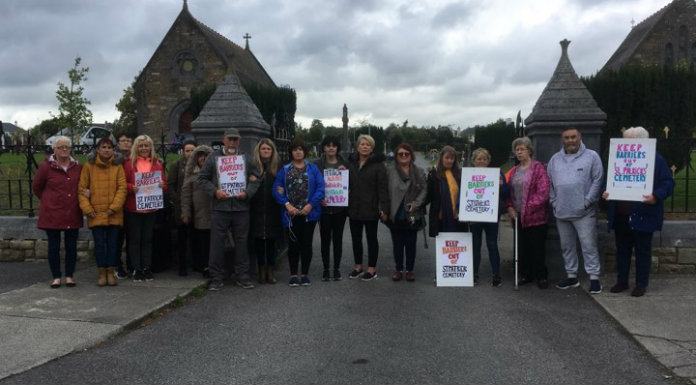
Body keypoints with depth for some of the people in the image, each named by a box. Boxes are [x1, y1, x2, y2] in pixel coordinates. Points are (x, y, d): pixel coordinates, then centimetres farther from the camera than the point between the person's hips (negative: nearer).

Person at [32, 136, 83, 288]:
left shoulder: (78, 167, 3)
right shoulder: (46, 166, -5)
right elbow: (36, 187, 6)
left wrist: (76, 200, 6)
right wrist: (47, 201, 6)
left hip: (72, 214, 2)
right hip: (52, 214, -2)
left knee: (71, 245, 7)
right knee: (54, 246, 5)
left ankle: (69, 276, 17)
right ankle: (56, 276, 16)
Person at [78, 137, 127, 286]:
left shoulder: (118, 166, 4)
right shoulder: (89, 166, 3)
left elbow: (122, 188, -2)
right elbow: (82, 188, 2)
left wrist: (114, 207, -11)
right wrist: (87, 208, -6)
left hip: (114, 214, 0)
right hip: (96, 213, 0)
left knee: (113, 243, 6)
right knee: (99, 243, 4)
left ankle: (111, 272, 17)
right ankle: (102, 273, 14)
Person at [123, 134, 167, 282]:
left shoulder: (157, 164, 9)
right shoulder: (129, 163, 2)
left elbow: (165, 185, 9)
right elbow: (122, 183, -2)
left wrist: (162, 185, -13)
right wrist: (131, 188, -21)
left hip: (151, 208, 2)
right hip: (133, 208, -2)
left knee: (148, 239, 9)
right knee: (135, 239, 3)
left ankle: (147, 268, 16)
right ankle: (136, 270, 9)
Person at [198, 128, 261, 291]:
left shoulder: (246, 159, 11)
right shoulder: (213, 157, 6)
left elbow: (256, 178, 11)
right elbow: (203, 178, 6)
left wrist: (247, 193, -6)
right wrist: (215, 191, -9)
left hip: (241, 207, 2)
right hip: (220, 207, -2)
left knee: (241, 242, 7)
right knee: (217, 243, 0)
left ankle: (242, 276, 17)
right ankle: (216, 278, 10)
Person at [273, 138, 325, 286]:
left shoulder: (313, 168, 6)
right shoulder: (284, 170, 8)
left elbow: (320, 188, -3)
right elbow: (277, 189, 0)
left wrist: (311, 205, -14)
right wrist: (287, 204, -13)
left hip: (309, 213, 0)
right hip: (291, 214, 0)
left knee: (306, 244, 6)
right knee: (293, 244, 6)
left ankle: (305, 274, 17)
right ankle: (293, 275, 17)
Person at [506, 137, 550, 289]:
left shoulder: (538, 168, -7)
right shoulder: (514, 171, 13)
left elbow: (543, 192, -14)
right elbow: (509, 191, 16)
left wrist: (529, 208, -16)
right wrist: (510, 207, 1)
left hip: (535, 216, -6)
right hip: (518, 216, 6)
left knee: (537, 247, 1)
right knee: (522, 247, 10)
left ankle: (541, 276, 12)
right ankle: (526, 274, 22)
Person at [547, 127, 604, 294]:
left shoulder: (591, 156, -2)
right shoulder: (555, 159, 11)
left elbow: (598, 180, -7)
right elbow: (549, 183, 14)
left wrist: (588, 201, -11)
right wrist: (553, 201, 5)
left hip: (584, 212, -5)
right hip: (561, 212, 5)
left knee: (589, 246, -4)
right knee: (567, 246, 13)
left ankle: (594, 278, 4)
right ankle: (571, 276, 24)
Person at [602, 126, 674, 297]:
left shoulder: (656, 159, -4)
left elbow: (668, 183, -8)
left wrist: (656, 196, -24)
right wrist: (606, 191, -4)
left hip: (643, 215, -4)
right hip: (620, 215, 5)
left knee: (642, 251, 6)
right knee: (622, 250, 13)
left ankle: (641, 284, 16)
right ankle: (622, 281, 24)